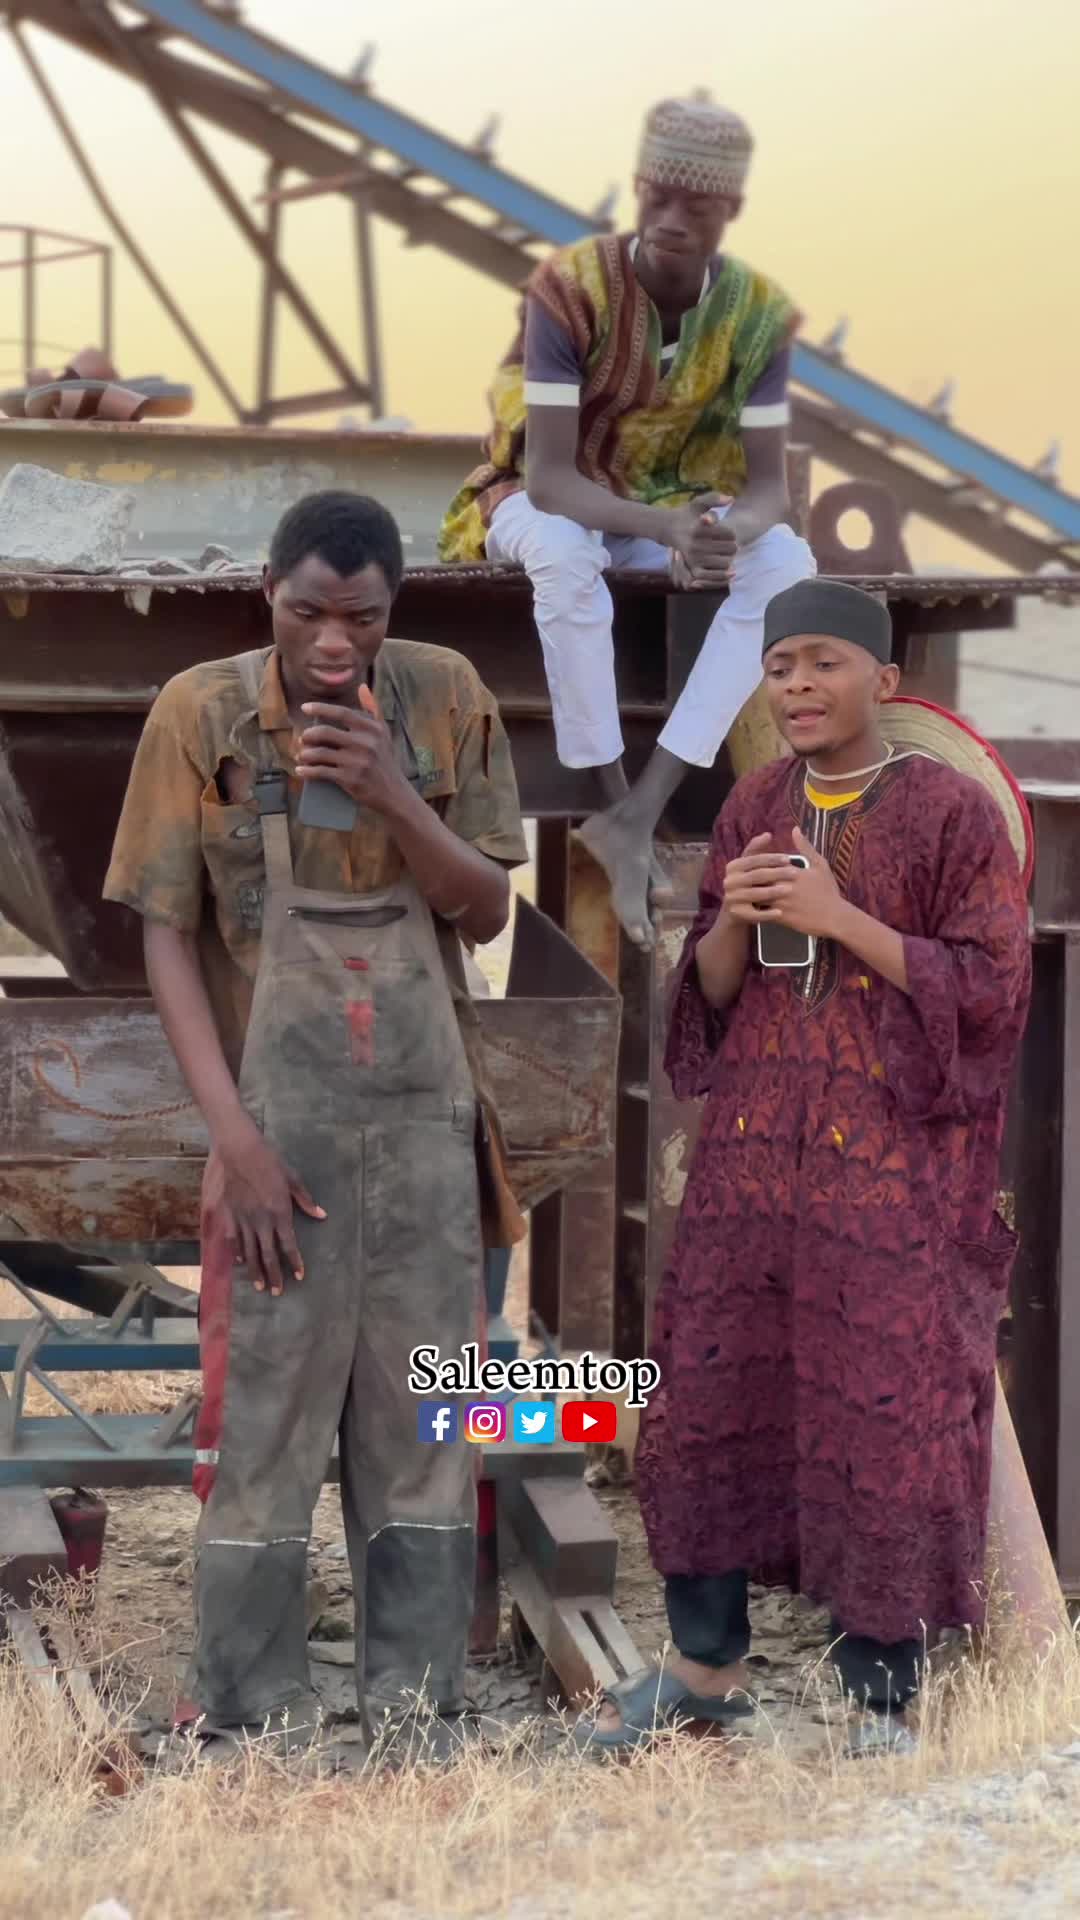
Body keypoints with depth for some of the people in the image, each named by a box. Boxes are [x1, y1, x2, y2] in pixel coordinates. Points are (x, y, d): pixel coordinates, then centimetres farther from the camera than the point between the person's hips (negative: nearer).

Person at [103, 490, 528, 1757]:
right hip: (279, 1119, -3)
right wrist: (236, 1136, -14)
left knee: (423, 1426, 7)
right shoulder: (200, 713, -7)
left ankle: (417, 1721, 16)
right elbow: (167, 938, -6)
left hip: (427, 1115, 3)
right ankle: (249, 1730, 6)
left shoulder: (445, 700, 0)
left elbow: (488, 911, 1)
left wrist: (392, 797, -17)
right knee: (261, 1426, -2)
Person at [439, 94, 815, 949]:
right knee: (564, 552, -40)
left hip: (672, 503, 4)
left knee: (787, 563, -26)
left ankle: (639, 814, -30)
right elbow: (549, 477, -30)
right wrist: (671, 531, -47)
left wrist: (729, 536, -41)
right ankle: (618, 810, -29)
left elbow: (769, 486, -16)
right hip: (552, 501, -4)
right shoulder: (570, 288, -26)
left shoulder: (757, 312, -14)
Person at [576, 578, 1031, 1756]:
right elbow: (708, 993, 12)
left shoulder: (951, 811, -5)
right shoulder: (753, 810, 10)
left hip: (891, 1171, -5)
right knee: (707, 1397, 8)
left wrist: (843, 920, -18)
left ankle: (883, 1701, 8)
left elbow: (993, 991, -10)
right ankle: (706, 1661, 23)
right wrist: (733, 920, -10)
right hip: (751, 1156, 5)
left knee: (882, 1423, -3)